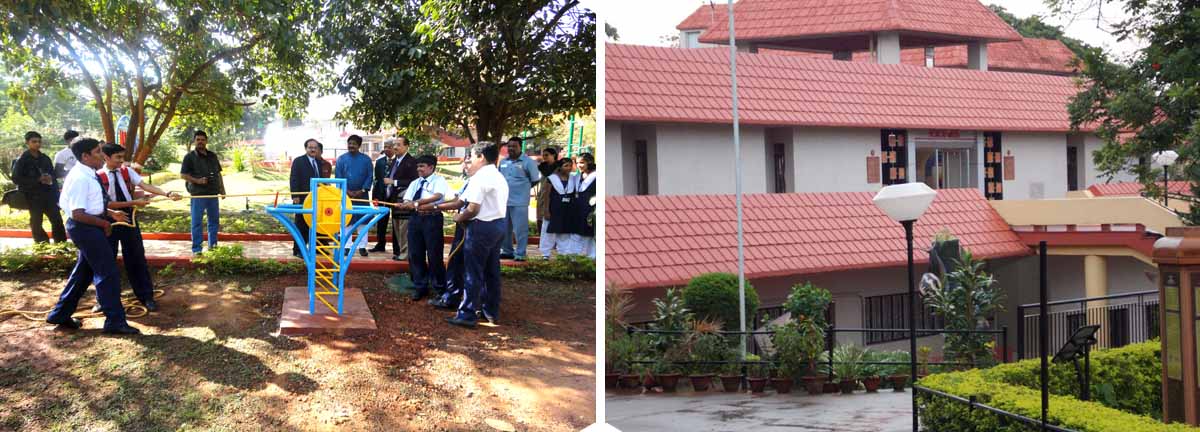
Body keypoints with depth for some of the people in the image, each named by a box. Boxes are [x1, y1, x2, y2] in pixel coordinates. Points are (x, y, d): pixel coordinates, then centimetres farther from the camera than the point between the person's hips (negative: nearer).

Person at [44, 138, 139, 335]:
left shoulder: (88, 175, 9)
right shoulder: (80, 178, -21)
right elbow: (78, 214, -24)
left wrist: (111, 214, 11)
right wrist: (104, 223, -14)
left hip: (91, 227, 10)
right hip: (85, 228, -10)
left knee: (84, 272, 19)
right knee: (108, 273, -5)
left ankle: (60, 315, 30)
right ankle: (115, 321, 1)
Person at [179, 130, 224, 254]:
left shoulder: (213, 156, 14)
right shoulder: (190, 157, -2)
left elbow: (218, 173, 19)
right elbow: (183, 174, -5)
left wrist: (222, 189, 14)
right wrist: (197, 180, -18)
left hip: (213, 193, 5)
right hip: (198, 194, -5)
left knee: (214, 220, 12)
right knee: (196, 222, -1)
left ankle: (213, 244, 24)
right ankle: (196, 249, 3)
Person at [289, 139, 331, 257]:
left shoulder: (319, 163, 15)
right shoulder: (298, 161, -3)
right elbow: (293, 179, -8)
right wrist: (295, 196, -16)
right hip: (303, 198, -5)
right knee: (301, 225, -1)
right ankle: (298, 250, 5)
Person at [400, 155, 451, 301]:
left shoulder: (439, 181, -2)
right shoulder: (415, 183, 15)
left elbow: (437, 196, -21)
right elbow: (407, 202, 5)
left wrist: (416, 202, -28)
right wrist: (422, 206, -16)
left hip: (432, 219, -6)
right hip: (415, 218, 6)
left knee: (434, 255, -1)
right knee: (415, 254, 8)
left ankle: (440, 288, 12)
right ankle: (420, 287, 20)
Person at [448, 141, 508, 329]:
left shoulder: (480, 177, -15)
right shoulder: (500, 178, 14)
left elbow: (473, 209, -20)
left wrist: (459, 217, -1)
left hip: (482, 227, -9)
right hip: (499, 224, 9)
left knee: (474, 273, -3)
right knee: (492, 271, 15)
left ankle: (467, 315, 1)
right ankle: (491, 312, 23)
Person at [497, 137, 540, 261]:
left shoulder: (528, 162, -6)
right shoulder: (503, 162, 11)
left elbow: (535, 180, -3)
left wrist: (523, 187, 4)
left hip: (519, 202, -6)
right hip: (503, 201, 6)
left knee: (520, 229, -5)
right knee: (504, 228, 14)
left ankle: (520, 254, 2)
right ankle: (507, 251, 26)